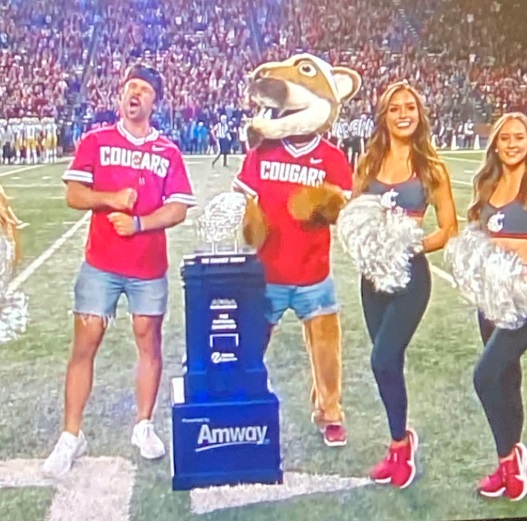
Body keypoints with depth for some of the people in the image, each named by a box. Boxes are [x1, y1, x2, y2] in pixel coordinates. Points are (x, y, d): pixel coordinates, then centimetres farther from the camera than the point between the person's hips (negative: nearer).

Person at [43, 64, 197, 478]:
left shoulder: (168, 151, 2)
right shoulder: (95, 141, 3)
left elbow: (178, 209, -4)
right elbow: (74, 195, -4)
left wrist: (139, 222, -18)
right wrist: (110, 198, -21)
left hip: (149, 267, 1)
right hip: (100, 265, 0)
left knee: (149, 343, 8)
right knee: (84, 346, 1)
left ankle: (144, 426, 25)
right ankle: (71, 436, 11)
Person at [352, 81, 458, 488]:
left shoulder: (432, 168, -4)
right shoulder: (368, 163, 4)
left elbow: (449, 230, 0)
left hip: (411, 274, -4)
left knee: (383, 360, -11)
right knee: (389, 362, 12)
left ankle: (401, 441, 13)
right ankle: (401, 444, 29)